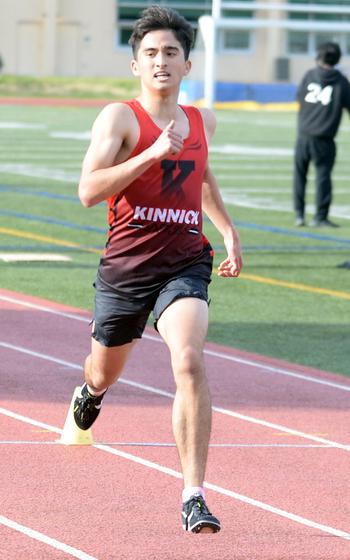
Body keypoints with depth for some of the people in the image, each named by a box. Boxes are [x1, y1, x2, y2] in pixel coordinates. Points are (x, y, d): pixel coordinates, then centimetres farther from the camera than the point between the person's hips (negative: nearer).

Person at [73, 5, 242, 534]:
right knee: (105, 372, 19)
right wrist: (151, 154, -28)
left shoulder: (201, 122, 9)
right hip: (125, 266, -1)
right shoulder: (119, 117, -8)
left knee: (190, 361, -23)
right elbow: (89, 190, -22)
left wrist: (229, 231, 24)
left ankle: (194, 496, -23)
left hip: (185, 262, 1)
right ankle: (90, 391, 61)